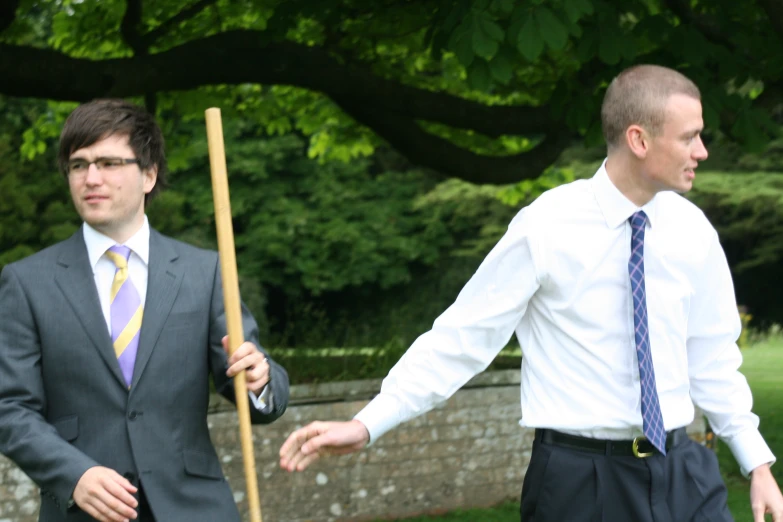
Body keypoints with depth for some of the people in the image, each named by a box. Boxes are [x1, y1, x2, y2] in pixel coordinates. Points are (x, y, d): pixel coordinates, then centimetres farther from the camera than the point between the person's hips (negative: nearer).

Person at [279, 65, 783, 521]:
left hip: (682, 473, 4)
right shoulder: (547, 228, -11)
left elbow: (712, 358, 12)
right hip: (579, 478, -4)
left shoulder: (692, 230, 2)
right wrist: (366, 425, -16)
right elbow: (462, 337, -10)